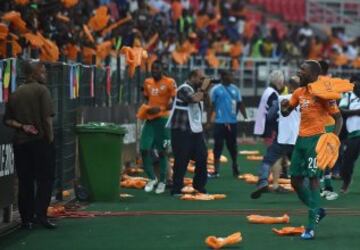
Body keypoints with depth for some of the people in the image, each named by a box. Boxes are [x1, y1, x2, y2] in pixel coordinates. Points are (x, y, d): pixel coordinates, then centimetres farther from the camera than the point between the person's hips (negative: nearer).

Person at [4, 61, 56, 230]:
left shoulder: (15, 94, 11)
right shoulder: (41, 90, -8)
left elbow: (7, 119, 9)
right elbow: (47, 118, -15)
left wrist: (21, 126, -2)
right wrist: (50, 138, -8)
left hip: (20, 143, 5)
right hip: (40, 140, -5)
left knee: (25, 182, 8)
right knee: (45, 179, 2)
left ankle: (26, 219, 8)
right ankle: (40, 214, -10)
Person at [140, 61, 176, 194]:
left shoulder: (169, 82, -7)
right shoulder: (147, 82, 11)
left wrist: (160, 109, -21)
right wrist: (145, 109, 4)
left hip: (163, 119, -5)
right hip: (150, 119, 5)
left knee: (162, 151, 3)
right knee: (144, 149, -4)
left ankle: (162, 181, 15)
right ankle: (152, 178, 12)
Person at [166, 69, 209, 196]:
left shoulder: (196, 89, 16)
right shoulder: (184, 89, -12)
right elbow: (195, 99, -28)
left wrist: (205, 90, 6)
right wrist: (204, 87, -16)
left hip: (196, 130, 9)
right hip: (182, 131, -9)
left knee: (202, 157, 8)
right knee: (181, 160, -6)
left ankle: (199, 185, 23)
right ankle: (176, 189, -1)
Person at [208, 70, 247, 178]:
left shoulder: (235, 89, 9)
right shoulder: (216, 89, -4)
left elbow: (240, 104, 13)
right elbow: (211, 105, -1)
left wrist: (245, 117, 4)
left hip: (233, 122, 4)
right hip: (220, 122, -4)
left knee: (232, 145, 12)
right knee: (218, 146, -3)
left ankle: (235, 167, 27)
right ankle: (216, 171, 1)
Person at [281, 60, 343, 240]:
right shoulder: (299, 92, 11)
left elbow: (338, 117, -9)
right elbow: (286, 113, 19)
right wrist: (284, 107, -5)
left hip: (316, 139, -8)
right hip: (301, 139, 8)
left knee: (313, 179, -9)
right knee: (295, 180, 10)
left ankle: (311, 227, -8)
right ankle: (317, 210, 29)